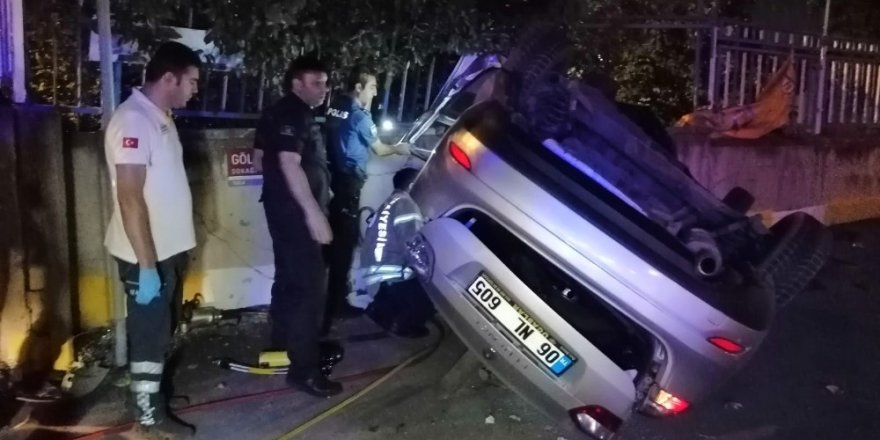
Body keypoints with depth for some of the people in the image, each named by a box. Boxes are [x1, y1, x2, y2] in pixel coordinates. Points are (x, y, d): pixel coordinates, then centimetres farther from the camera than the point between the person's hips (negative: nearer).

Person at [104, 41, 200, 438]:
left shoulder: (161, 117, 9)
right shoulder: (134, 120, -21)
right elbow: (130, 198, -25)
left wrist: (163, 256, 18)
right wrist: (146, 265, -25)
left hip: (170, 247, 9)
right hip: (146, 254, -9)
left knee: (162, 328, 21)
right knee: (149, 332, 4)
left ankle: (153, 391, 39)